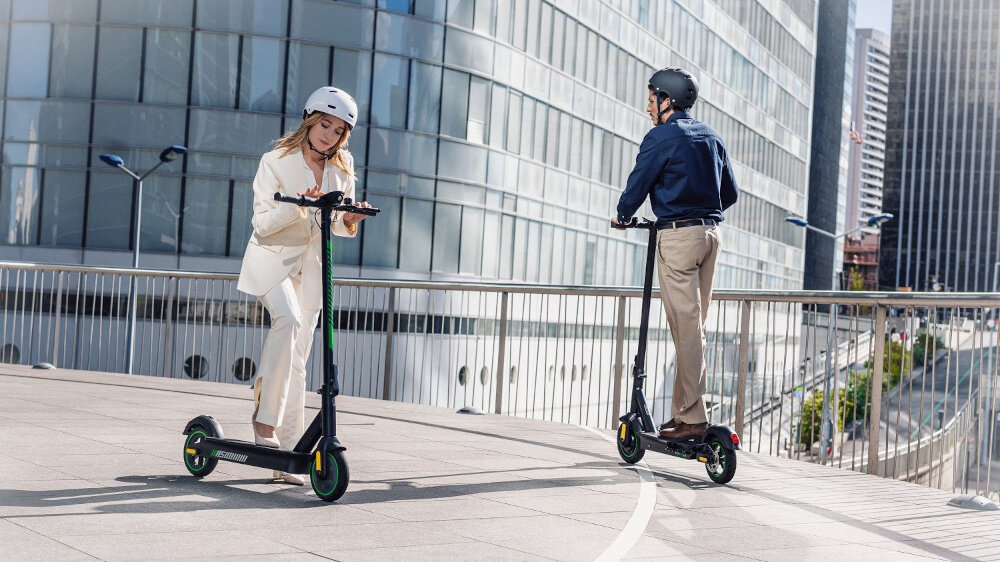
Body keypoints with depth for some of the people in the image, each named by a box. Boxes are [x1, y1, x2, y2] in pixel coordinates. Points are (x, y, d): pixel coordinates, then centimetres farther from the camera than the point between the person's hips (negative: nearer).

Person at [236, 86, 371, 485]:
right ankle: (265, 418, -24)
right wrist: (298, 206, -29)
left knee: (297, 361, 3)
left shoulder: (343, 168, 3)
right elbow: (262, 223, -13)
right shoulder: (276, 161, -10)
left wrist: (350, 220, -11)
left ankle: (288, 452, 6)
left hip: (311, 265, 4)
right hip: (272, 258, -4)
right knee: (288, 318, -33)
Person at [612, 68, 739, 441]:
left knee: (685, 328, -7)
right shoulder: (711, 136, 16)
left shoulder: (661, 137, -7)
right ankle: (685, 409, 14)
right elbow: (731, 193, 21)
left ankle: (692, 417, -7)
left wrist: (622, 215, 16)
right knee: (695, 327, 11)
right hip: (711, 233, 8)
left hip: (677, 235, -8)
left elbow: (638, 184, -3)